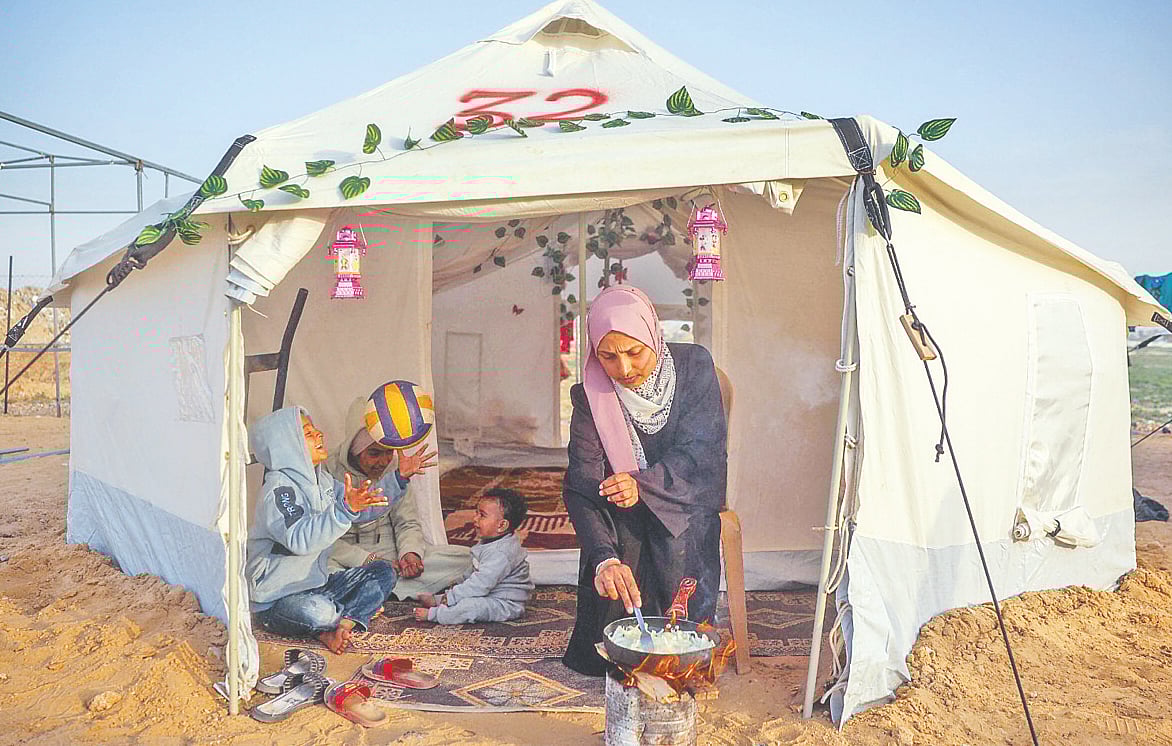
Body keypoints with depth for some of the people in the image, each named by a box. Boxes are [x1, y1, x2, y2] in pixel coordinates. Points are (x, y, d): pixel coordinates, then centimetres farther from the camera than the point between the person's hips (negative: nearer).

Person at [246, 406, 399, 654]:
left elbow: (365, 505, 15)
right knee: (317, 612, -37)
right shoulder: (278, 488, -21)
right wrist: (346, 509, -44)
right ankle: (354, 614, -2)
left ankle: (338, 626, -16)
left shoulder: (321, 479, 6)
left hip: (315, 583, 8)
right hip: (275, 602, -8)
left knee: (383, 573, 2)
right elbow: (299, 540, -36)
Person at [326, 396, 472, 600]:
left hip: (391, 556, 5)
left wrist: (410, 552, -13)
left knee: (463, 557, -14)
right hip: (349, 562, -5)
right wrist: (368, 560, -20)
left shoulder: (395, 470, 5)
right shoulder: (329, 472, -9)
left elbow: (408, 523, 10)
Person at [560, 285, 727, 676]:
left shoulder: (694, 366, -12)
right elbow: (580, 485, -22)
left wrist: (645, 485, -34)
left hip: (687, 500, 0)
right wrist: (604, 557, -40)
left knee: (677, 544, -30)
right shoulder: (590, 396, -14)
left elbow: (702, 449, -15)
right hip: (621, 516, 1)